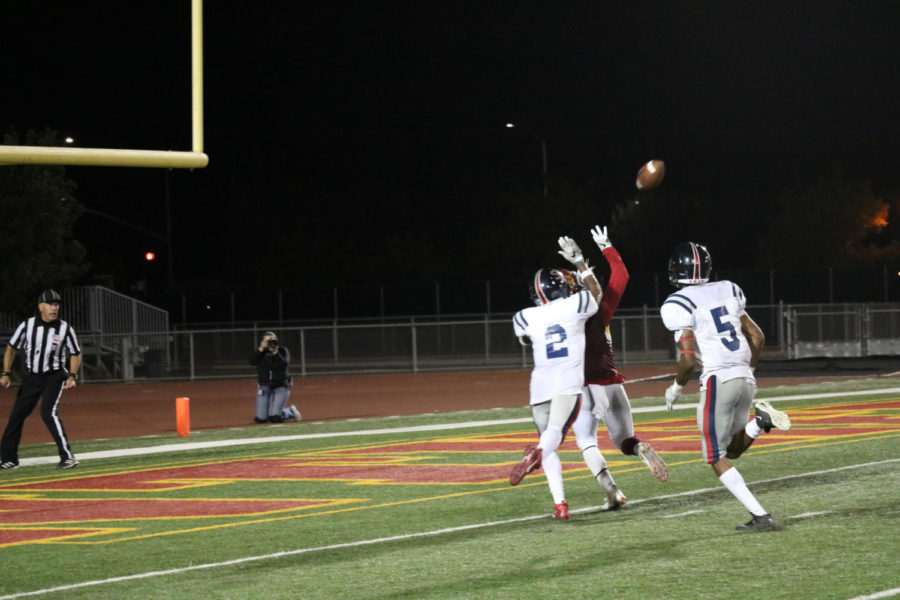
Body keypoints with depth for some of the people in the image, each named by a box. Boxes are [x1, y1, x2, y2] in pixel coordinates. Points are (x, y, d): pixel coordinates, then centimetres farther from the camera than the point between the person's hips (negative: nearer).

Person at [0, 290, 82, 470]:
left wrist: (71, 376, -11)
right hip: (31, 377, 4)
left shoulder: (65, 329, -9)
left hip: (54, 377, -4)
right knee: (16, 415, 8)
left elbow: (76, 354, 3)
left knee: (49, 413, -23)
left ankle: (68, 457, -23)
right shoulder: (27, 325, -7)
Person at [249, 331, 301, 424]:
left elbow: (284, 365, -19)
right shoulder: (261, 352, 3)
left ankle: (290, 412, 17)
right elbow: (252, 361, -16)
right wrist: (261, 349, -23)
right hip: (264, 386, 3)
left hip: (280, 387, -3)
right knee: (260, 419, -6)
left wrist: (275, 352, -25)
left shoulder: (282, 351, -2)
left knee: (275, 418, -15)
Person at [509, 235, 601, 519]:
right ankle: (536, 453, -55)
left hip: (541, 381, 3)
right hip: (569, 380, -3)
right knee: (556, 432, -20)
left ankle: (559, 503, 3)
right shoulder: (575, 306, 4)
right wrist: (579, 261, 34)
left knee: (550, 441, 11)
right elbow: (596, 292, 27)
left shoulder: (525, 318, 9)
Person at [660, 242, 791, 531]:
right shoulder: (727, 291, 12)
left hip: (718, 380, -7)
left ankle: (761, 516, -7)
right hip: (745, 377, 7)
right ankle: (760, 421, -6)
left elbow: (689, 359, -14)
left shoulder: (678, 305, -9)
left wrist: (676, 388, 4)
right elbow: (757, 337, 14)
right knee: (733, 450, 23)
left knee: (718, 459, 4)